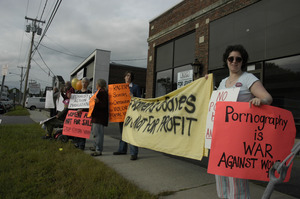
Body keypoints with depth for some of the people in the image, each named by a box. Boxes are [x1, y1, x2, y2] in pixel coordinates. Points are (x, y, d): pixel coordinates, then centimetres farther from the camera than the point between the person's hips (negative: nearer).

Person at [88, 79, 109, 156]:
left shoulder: (102, 92, -15)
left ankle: (99, 150, -6)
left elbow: (104, 105, -22)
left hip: (100, 116, -11)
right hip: (96, 115, 11)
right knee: (95, 132, 19)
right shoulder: (99, 91, 17)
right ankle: (96, 147, 31)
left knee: (98, 132, -10)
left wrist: (97, 101, -38)